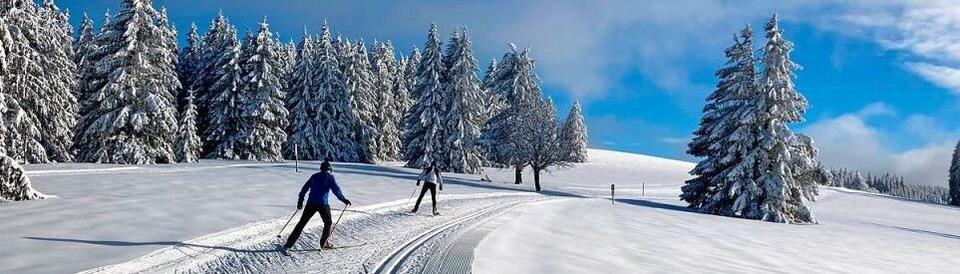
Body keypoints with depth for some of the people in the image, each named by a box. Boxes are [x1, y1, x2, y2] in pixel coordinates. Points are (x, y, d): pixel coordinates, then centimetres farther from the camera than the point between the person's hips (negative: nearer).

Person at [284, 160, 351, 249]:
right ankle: (324, 243, 13)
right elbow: (336, 189, -10)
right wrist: (343, 199, -3)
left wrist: (300, 200, 25)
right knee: (328, 222, 18)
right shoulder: (329, 177, 0)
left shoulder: (314, 176, 14)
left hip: (311, 203, 4)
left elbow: (304, 188, 17)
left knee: (302, 222, 12)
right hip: (323, 204, -4)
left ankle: (289, 243, 8)